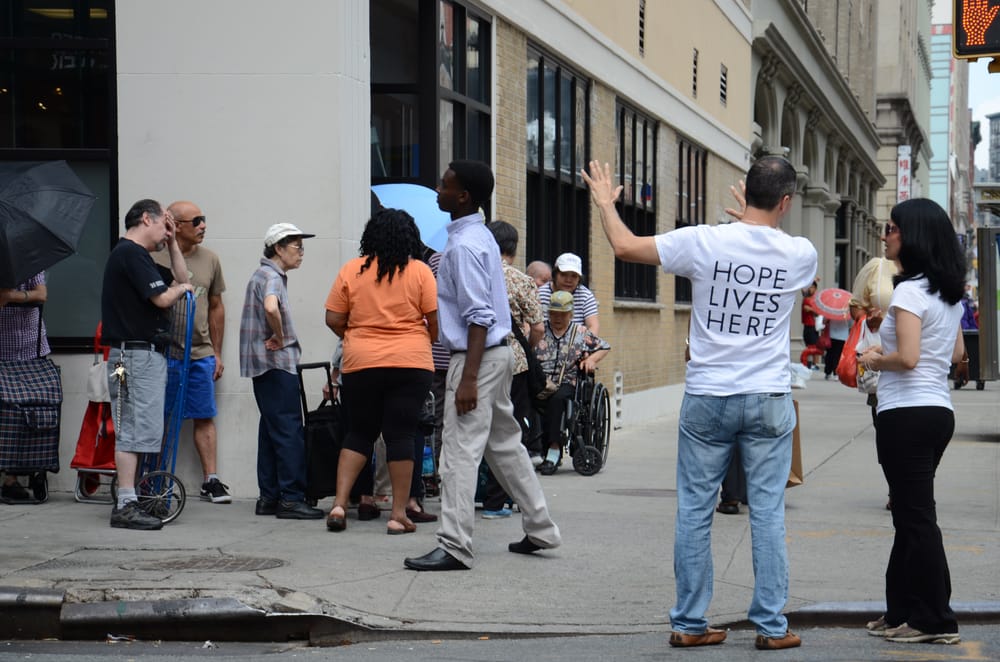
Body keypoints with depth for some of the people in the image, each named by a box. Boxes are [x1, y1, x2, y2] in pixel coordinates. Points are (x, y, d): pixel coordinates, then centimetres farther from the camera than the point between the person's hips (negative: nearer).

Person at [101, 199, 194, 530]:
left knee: (134, 430, 12)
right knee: (136, 430, -11)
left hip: (147, 352, 11)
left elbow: (180, 279, 24)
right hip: (137, 353, -11)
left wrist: (172, 241, 17)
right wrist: (181, 288, 3)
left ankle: (127, 501, 16)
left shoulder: (136, 254, 20)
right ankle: (126, 506, -11)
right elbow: (163, 298, -18)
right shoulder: (130, 253, -13)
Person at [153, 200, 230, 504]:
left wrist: (217, 353, 15)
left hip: (201, 355, 4)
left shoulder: (209, 260, 9)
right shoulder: (155, 259, -5)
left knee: (205, 418, 5)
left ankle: (211, 481, 9)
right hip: (163, 354, -4)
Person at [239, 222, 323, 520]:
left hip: (265, 363, 11)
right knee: (289, 431, -9)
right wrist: (279, 337, -19)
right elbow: (271, 308, -34)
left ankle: (269, 497, 14)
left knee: (272, 429, 11)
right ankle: (291, 498, -9)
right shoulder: (271, 276, -14)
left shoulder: (264, 274, 19)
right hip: (275, 362, -11)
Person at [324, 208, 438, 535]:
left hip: (360, 362, 2)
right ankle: (399, 515, 4)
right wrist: (426, 343, 16)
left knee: (359, 432, 14)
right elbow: (435, 320, -3)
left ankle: (339, 504, 4)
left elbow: (333, 319, 3)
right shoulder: (420, 271, -1)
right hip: (410, 363, -2)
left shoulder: (351, 270, 3)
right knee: (401, 435, 3)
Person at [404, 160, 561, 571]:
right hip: (496, 352, 10)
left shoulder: (464, 246, -18)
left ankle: (454, 548, -6)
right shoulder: (480, 237, 13)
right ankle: (539, 529, 25)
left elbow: (479, 317, -22)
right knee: (504, 443, 17)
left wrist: (468, 379, -25)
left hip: (479, 356, -10)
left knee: (460, 452, -8)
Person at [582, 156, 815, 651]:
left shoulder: (703, 242, -8)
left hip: (706, 398, 0)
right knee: (767, 511, 5)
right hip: (768, 400, 0)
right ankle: (771, 625, 8)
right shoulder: (800, 254, -3)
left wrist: (605, 203, 17)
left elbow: (625, 247, 0)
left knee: (694, 511, 7)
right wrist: (759, 222, 33)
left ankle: (689, 624, 12)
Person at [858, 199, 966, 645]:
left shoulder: (909, 291, -15)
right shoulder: (950, 292, 12)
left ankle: (935, 622, 4)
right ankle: (903, 611, 23)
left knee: (915, 517, -2)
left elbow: (906, 357, -23)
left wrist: (876, 360, -4)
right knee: (910, 514, 16)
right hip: (939, 410, 9)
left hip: (907, 414, -9)